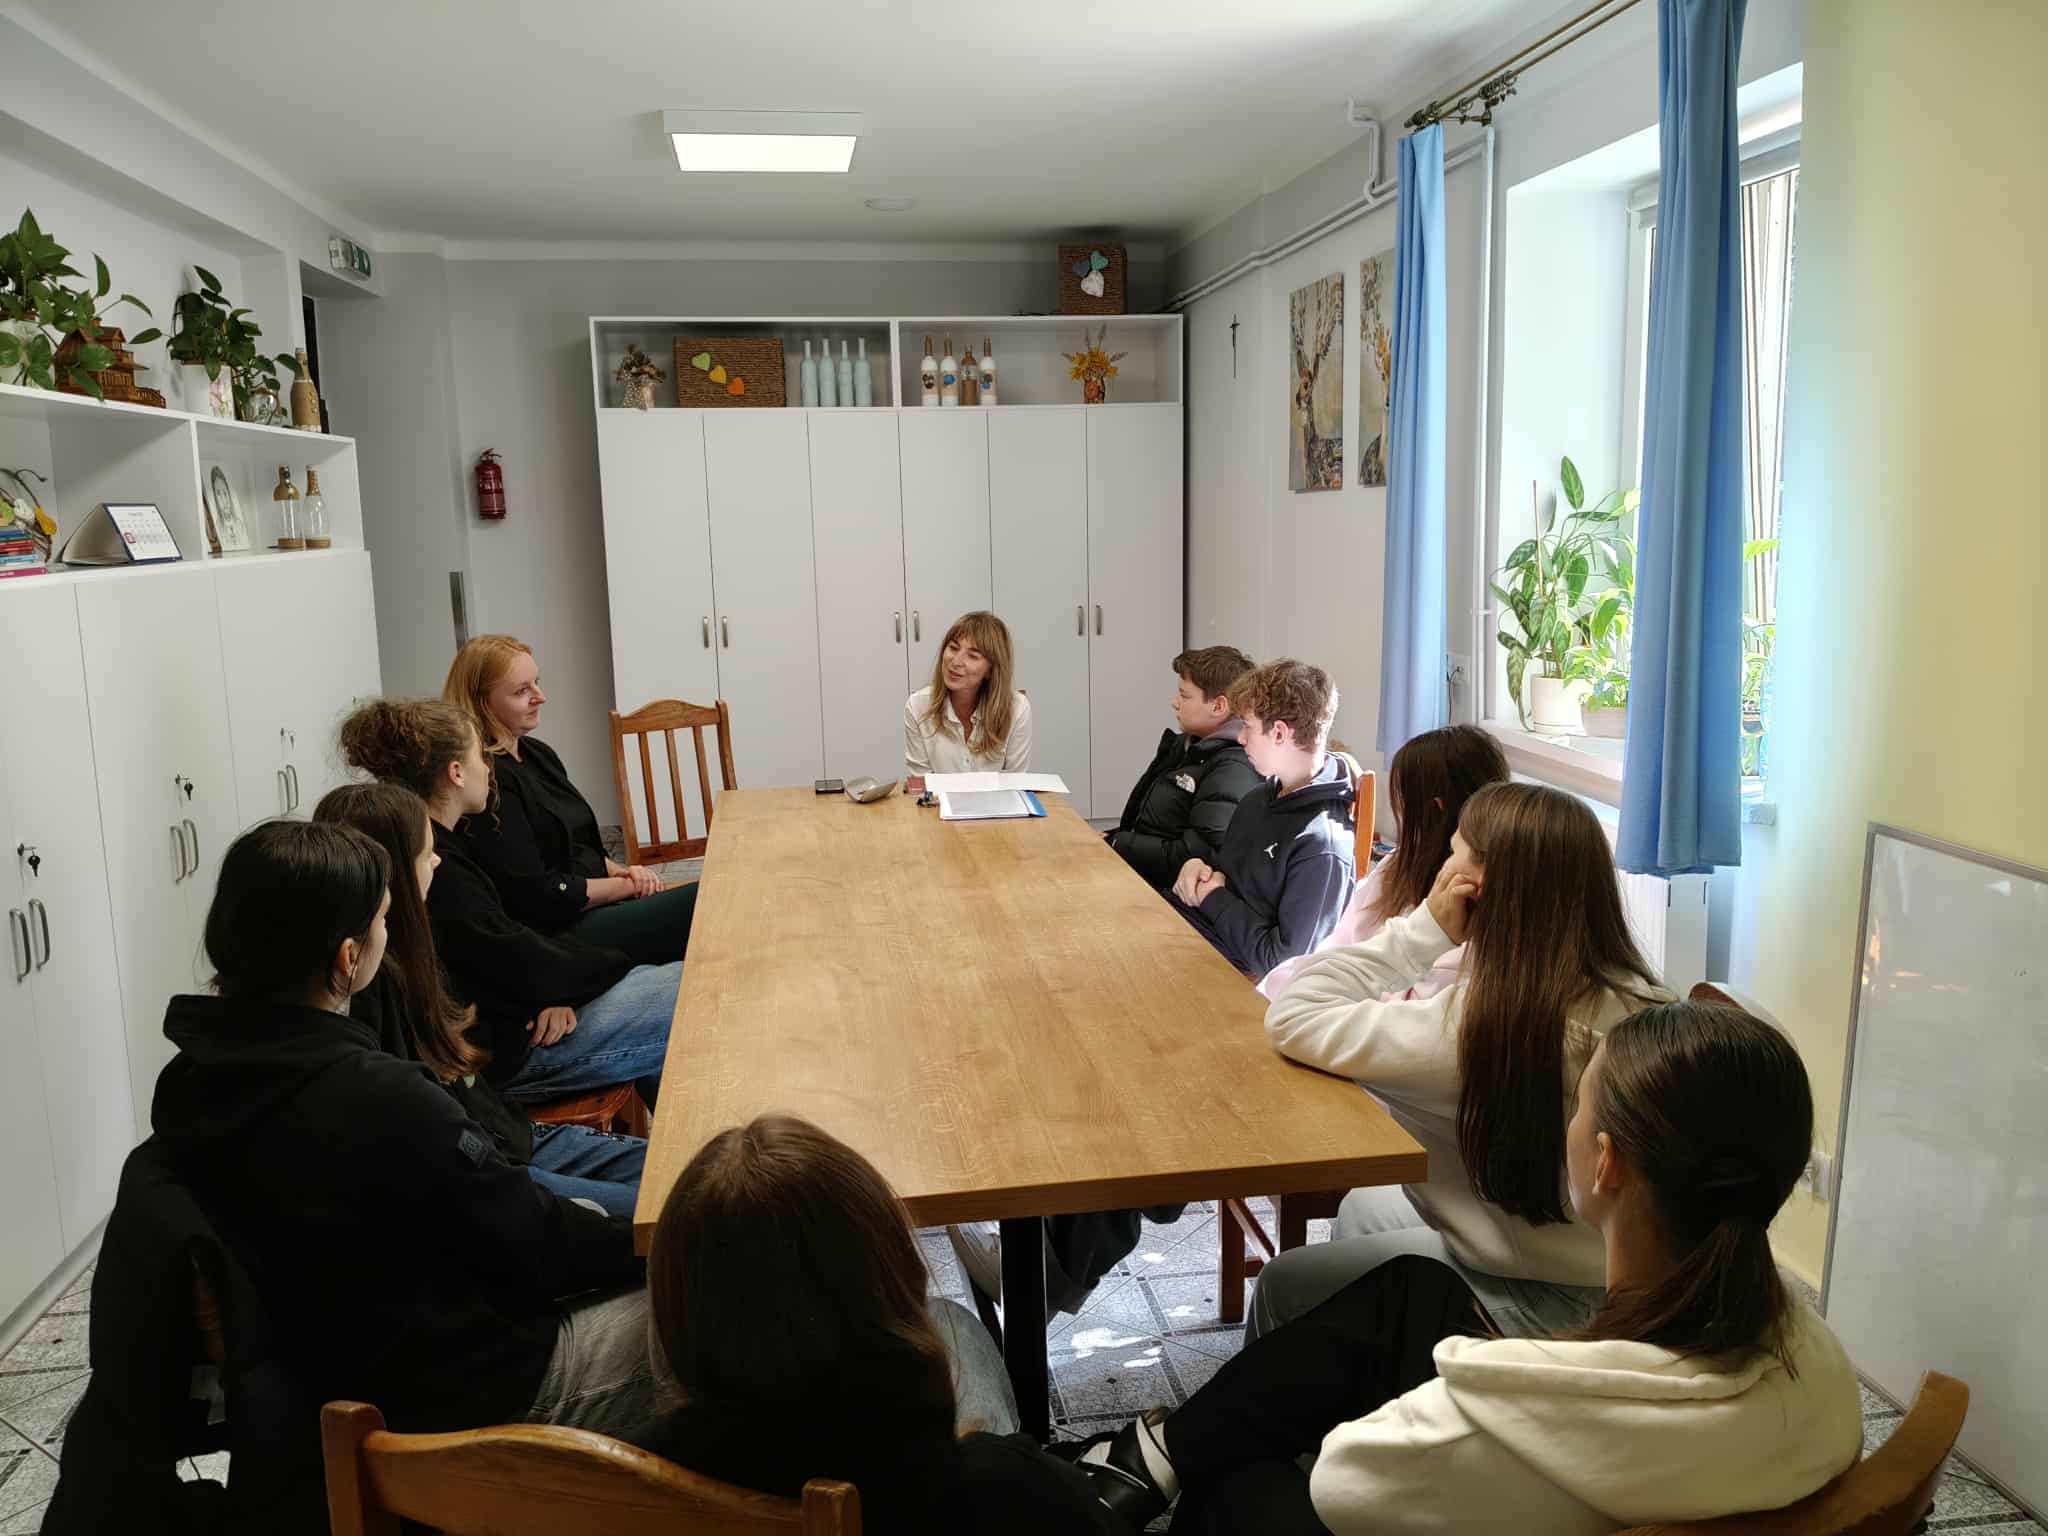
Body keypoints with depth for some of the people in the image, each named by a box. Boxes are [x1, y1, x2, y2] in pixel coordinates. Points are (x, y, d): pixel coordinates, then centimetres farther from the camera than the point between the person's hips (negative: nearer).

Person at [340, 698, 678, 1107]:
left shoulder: (435, 845, 6)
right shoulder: (437, 871, -25)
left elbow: (508, 936, 9)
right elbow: (521, 964, -20)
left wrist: (552, 994, -8)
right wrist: (617, 964, -5)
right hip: (500, 1056, -10)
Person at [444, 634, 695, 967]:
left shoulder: (537, 753, 13)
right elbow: (537, 896, -18)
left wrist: (620, 871, 0)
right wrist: (627, 884, -9)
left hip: (598, 905, 9)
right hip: (558, 935, -9)